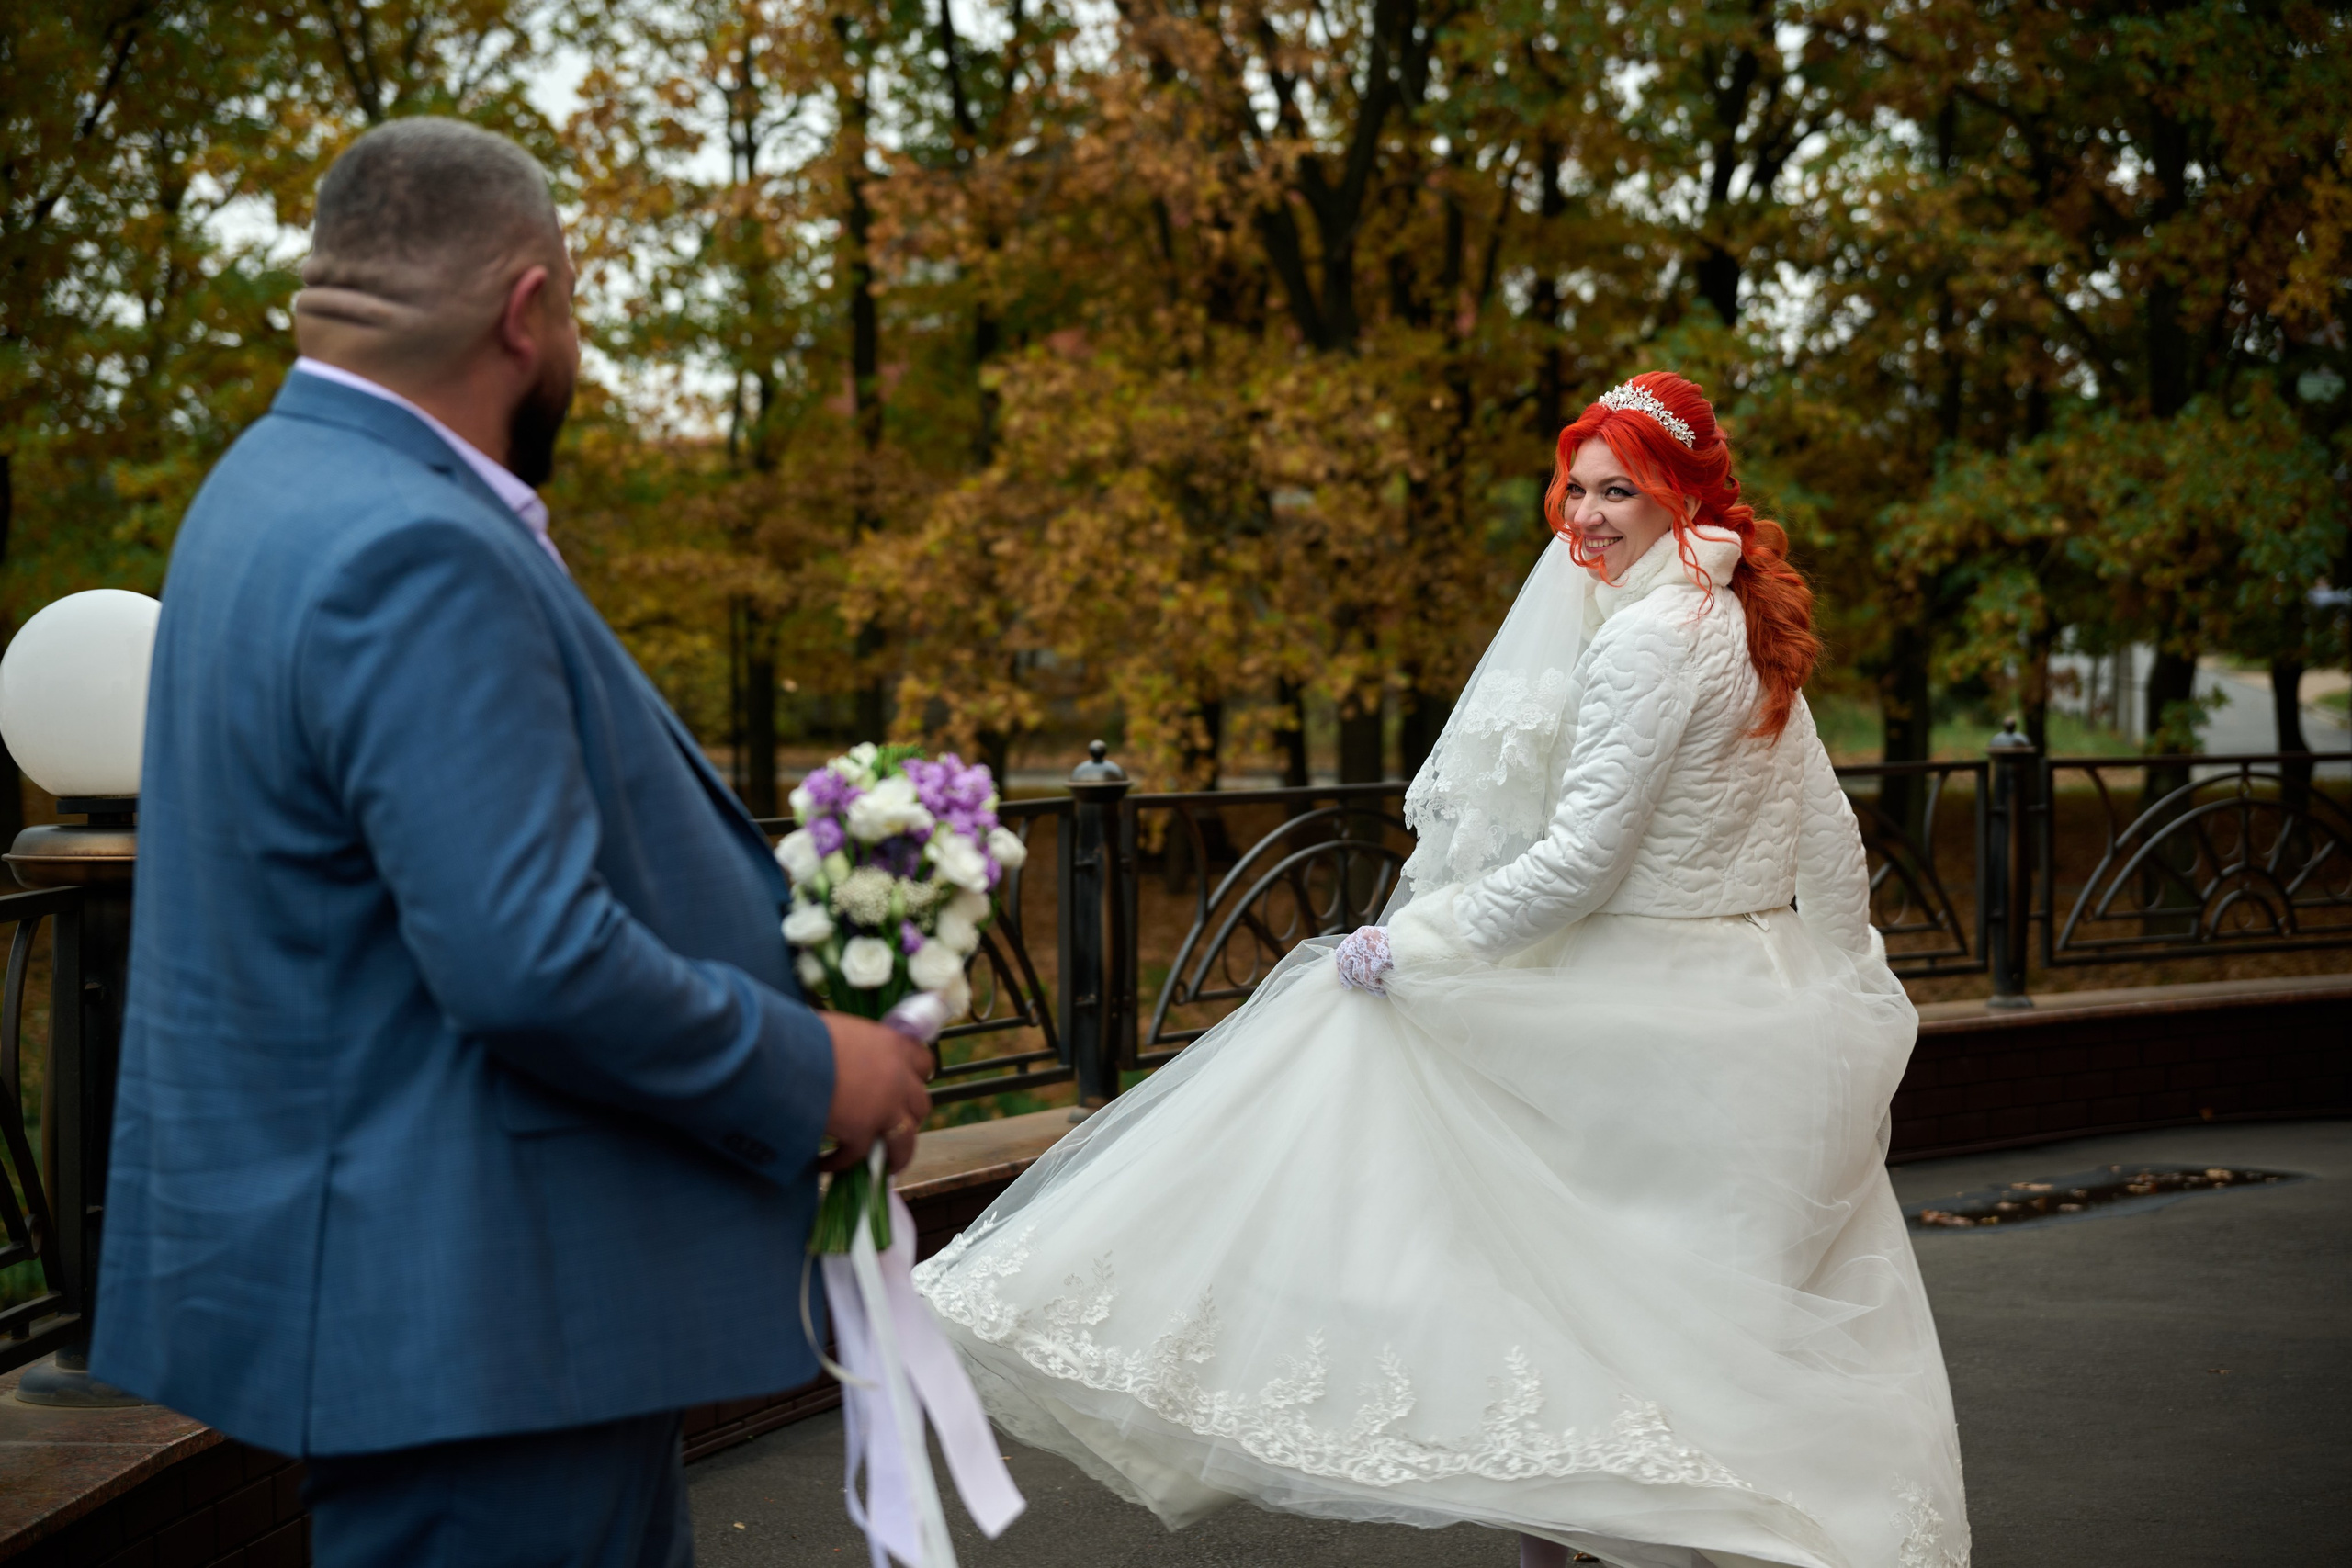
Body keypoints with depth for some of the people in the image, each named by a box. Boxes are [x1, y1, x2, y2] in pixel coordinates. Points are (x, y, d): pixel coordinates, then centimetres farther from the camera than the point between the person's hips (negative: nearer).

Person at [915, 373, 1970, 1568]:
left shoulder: (1647, 638, -17)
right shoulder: (1748, 629, 11)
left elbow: (1579, 862, -20)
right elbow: (1830, 845, 16)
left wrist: (1411, 945, -13)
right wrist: (1845, 1007, 24)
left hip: (1636, 1014, -9)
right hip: (1751, 1013, 9)